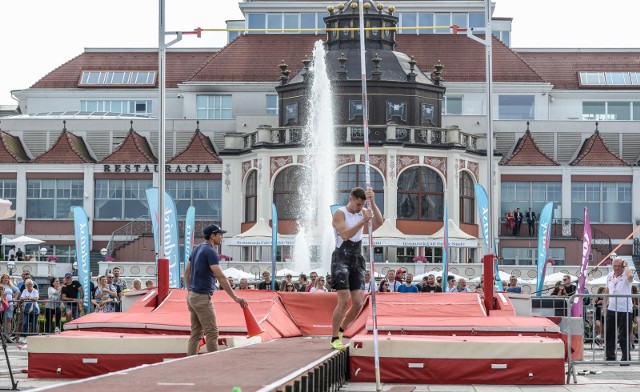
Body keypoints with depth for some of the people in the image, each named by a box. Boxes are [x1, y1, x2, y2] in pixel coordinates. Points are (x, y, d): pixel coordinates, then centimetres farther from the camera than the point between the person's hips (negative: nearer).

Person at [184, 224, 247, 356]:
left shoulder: (197, 249, 12)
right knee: (212, 332, -7)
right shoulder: (210, 251, -15)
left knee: (196, 333, 11)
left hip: (193, 296, 9)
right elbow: (221, 277, -23)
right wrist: (235, 297, -23)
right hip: (202, 298, -9)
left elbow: (186, 273, 19)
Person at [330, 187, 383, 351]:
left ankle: (341, 329, 22)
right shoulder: (340, 213, -8)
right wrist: (363, 221, -28)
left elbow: (380, 222, -8)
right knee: (344, 300, -13)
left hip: (357, 259, 6)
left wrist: (373, 203, -18)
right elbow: (345, 235, -22)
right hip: (342, 258, -6)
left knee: (358, 302, 1)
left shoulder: (363, 212, 9)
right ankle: (335, 338, -3)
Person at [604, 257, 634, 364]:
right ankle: (610, 357, 21)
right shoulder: (610, 276, 10)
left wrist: (626, 266, -19)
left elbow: (630, 276, -36)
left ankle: (626, 359, 5)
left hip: (625, 310, -6)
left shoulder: (626, 276, -9)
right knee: (609, 335, 10)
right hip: (611, 309, 6)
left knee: (624, 336, -3)